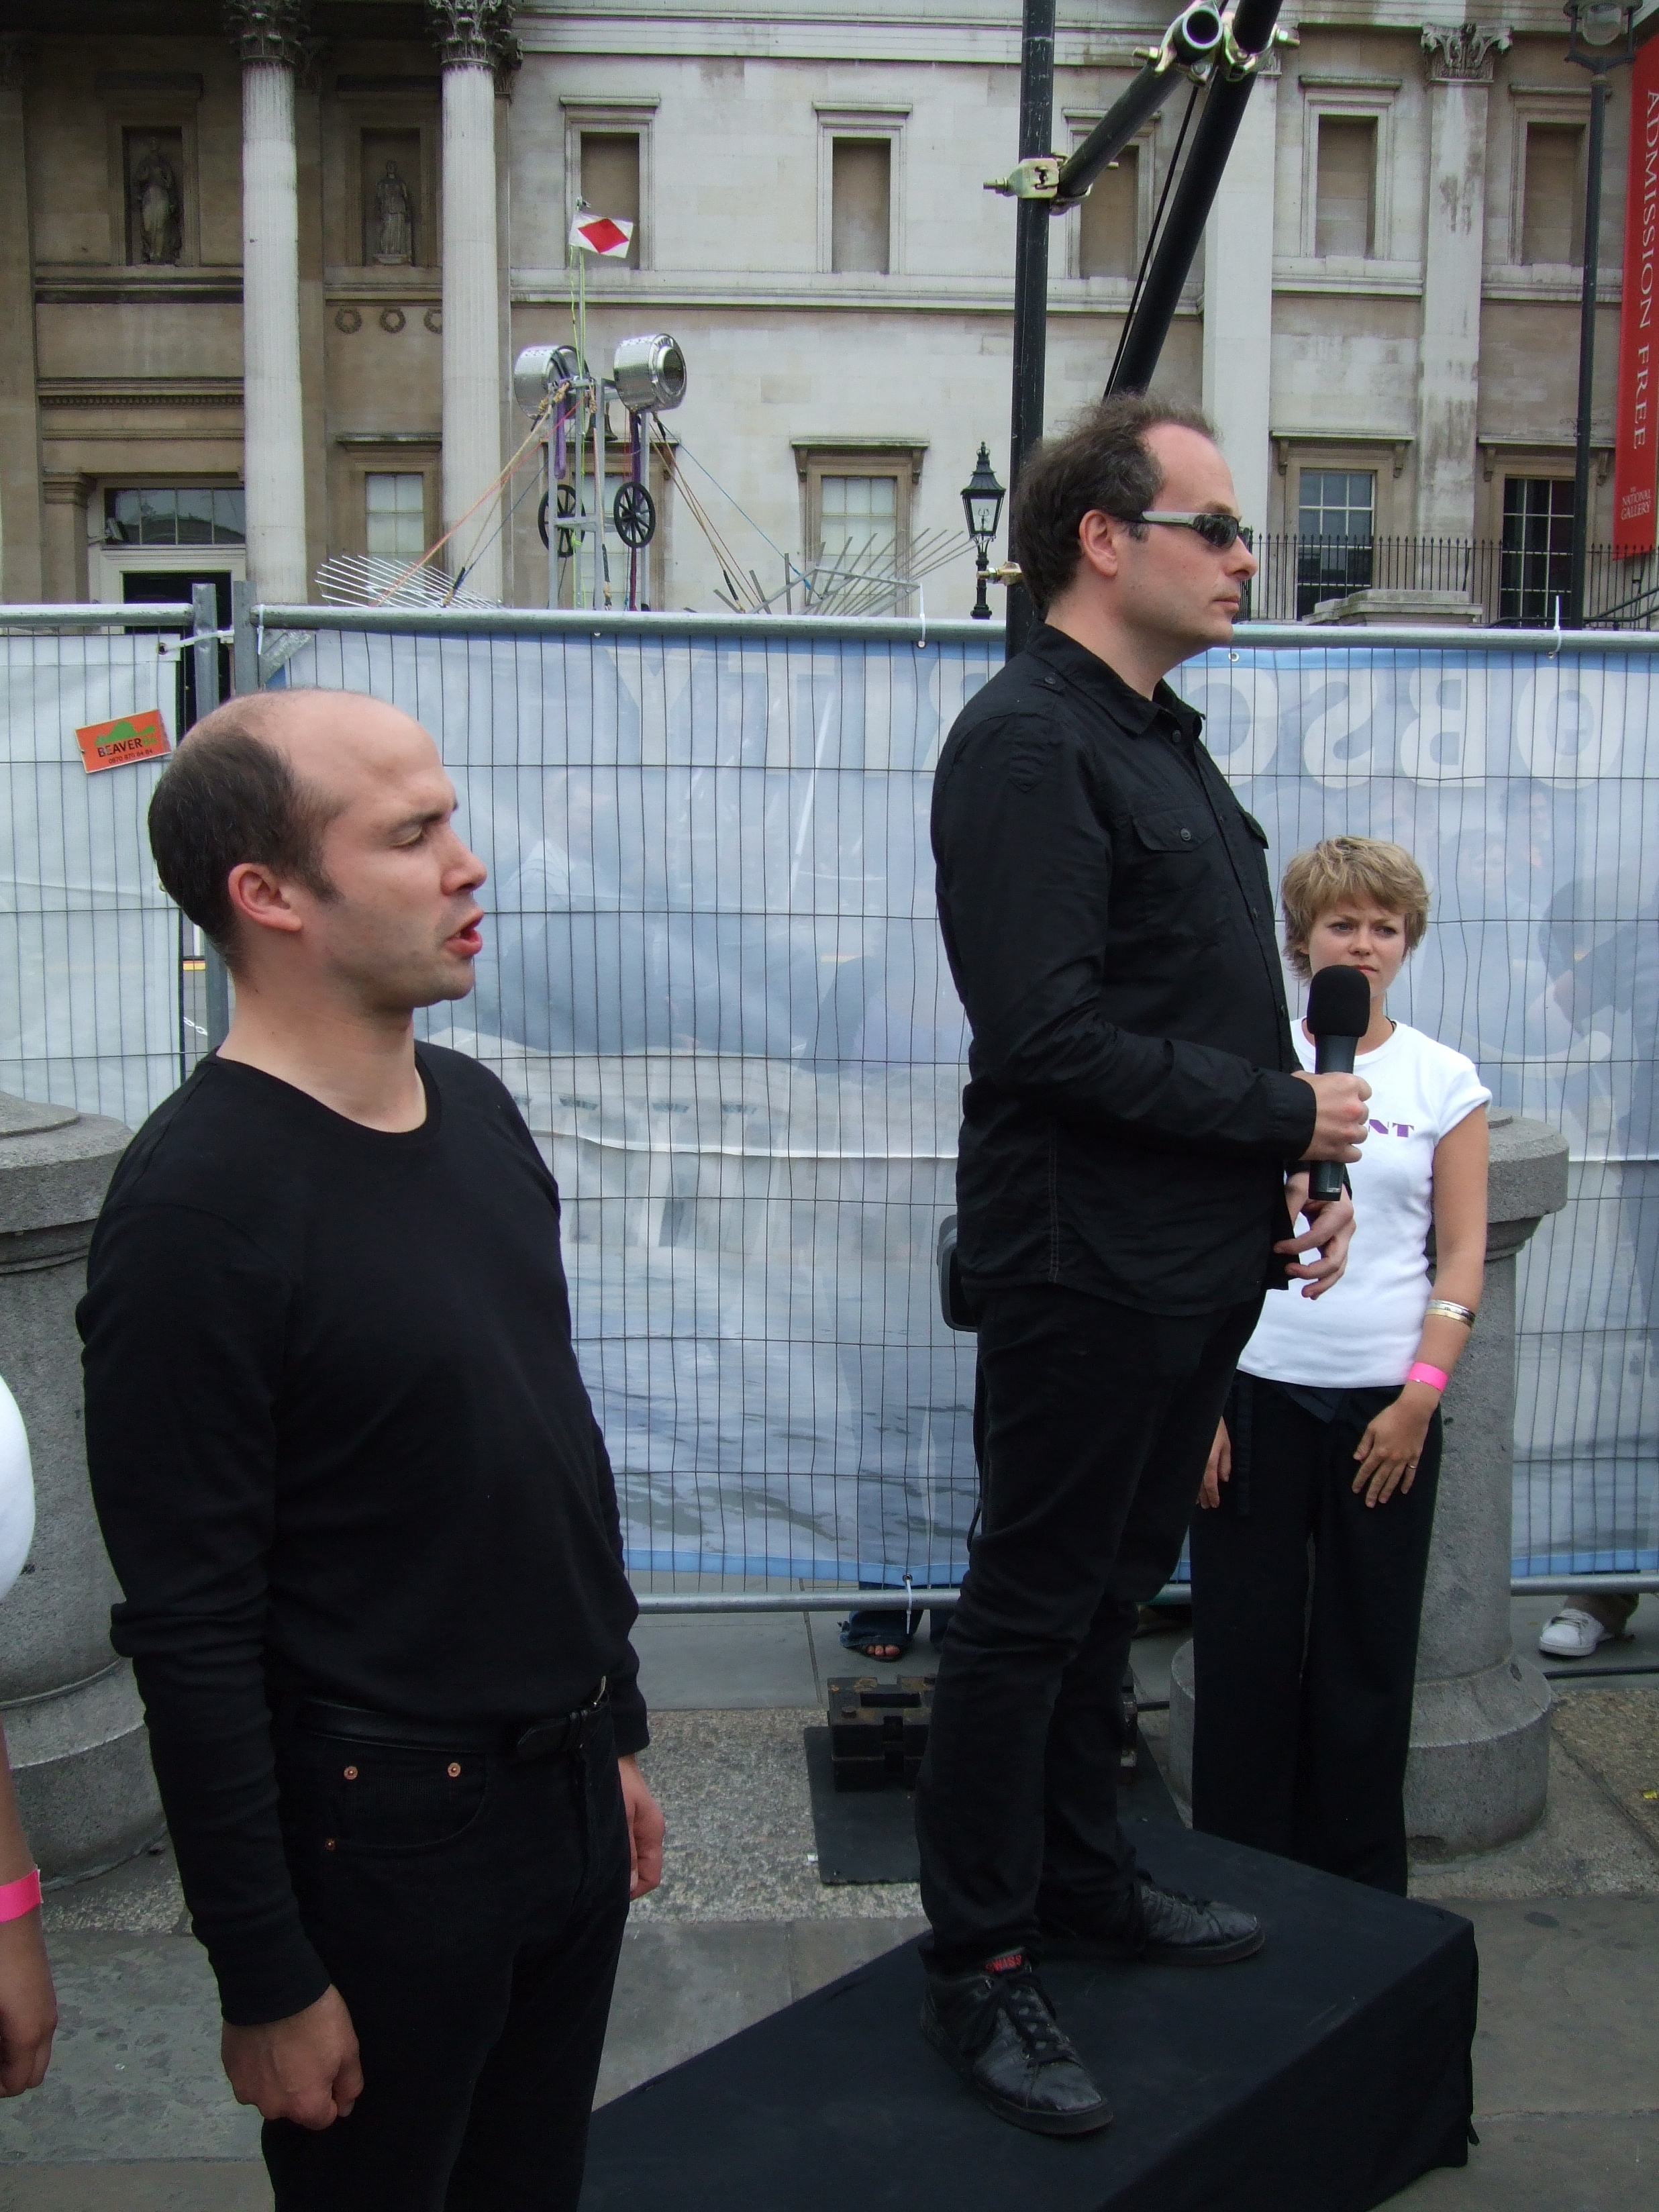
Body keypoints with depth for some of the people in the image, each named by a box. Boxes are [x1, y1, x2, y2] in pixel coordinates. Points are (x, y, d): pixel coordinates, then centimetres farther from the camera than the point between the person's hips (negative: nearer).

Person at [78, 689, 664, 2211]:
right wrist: (267, 1980, -14)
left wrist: (617, 1732, 16)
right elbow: (190, 1628, -19)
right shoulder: (196, 1203, -21)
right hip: (382, 1842, -7)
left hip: (568, 1796, 7)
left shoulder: (476, 1108, 3)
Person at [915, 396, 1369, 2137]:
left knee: (1113, 1592, 21)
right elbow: (1050, 1033, -24)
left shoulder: (1162, 737, 16)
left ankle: (1080, 1876, 38)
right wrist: (1284, 1115, -16)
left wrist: (1299, 1174, 10)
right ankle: (977, 1974, 18)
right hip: (1084, 1260, -9)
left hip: (1198, 1259, 9)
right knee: (1030, 1610, 3)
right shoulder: (1026, 741, -16)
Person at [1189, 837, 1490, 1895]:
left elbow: (1463, 1255, 4)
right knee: (1246, 1652, 4)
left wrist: (1421, 1394, -7)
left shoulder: (1445, 1080, 5)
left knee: (1368, 1659, 8)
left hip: (1386, 1405, 1)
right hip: (1255, 1393, 0)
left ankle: (1359, 1898, 23)